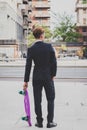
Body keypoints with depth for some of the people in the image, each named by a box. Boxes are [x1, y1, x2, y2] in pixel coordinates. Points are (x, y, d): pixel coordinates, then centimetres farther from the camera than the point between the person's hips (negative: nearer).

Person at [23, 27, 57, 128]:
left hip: (36, 78, 1)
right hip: (48, 77, -1)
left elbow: (28, 66, -4)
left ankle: (39, 122, 17)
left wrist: (26, 81, 1)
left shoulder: (31, 49, -4)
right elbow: (54, 62, -7)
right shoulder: (49, 46, -8)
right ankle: (50, 122, 13)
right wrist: (53, 74, 6)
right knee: (51, 99, 11)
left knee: (37, 100, 10)